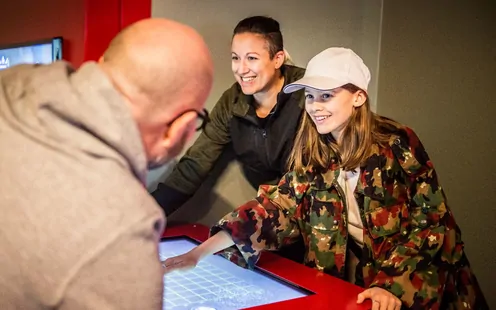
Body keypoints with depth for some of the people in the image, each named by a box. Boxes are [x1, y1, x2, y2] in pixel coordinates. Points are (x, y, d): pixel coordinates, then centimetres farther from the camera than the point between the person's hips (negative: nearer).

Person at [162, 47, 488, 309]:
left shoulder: (397, 143, -15)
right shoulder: (312, 153, -4)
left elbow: (432, 221, -12)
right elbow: (277, 207, -13)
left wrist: (393, 283, -22)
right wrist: (202, 251, -23)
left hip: (418, 274, -2)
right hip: (352, 275, 3)